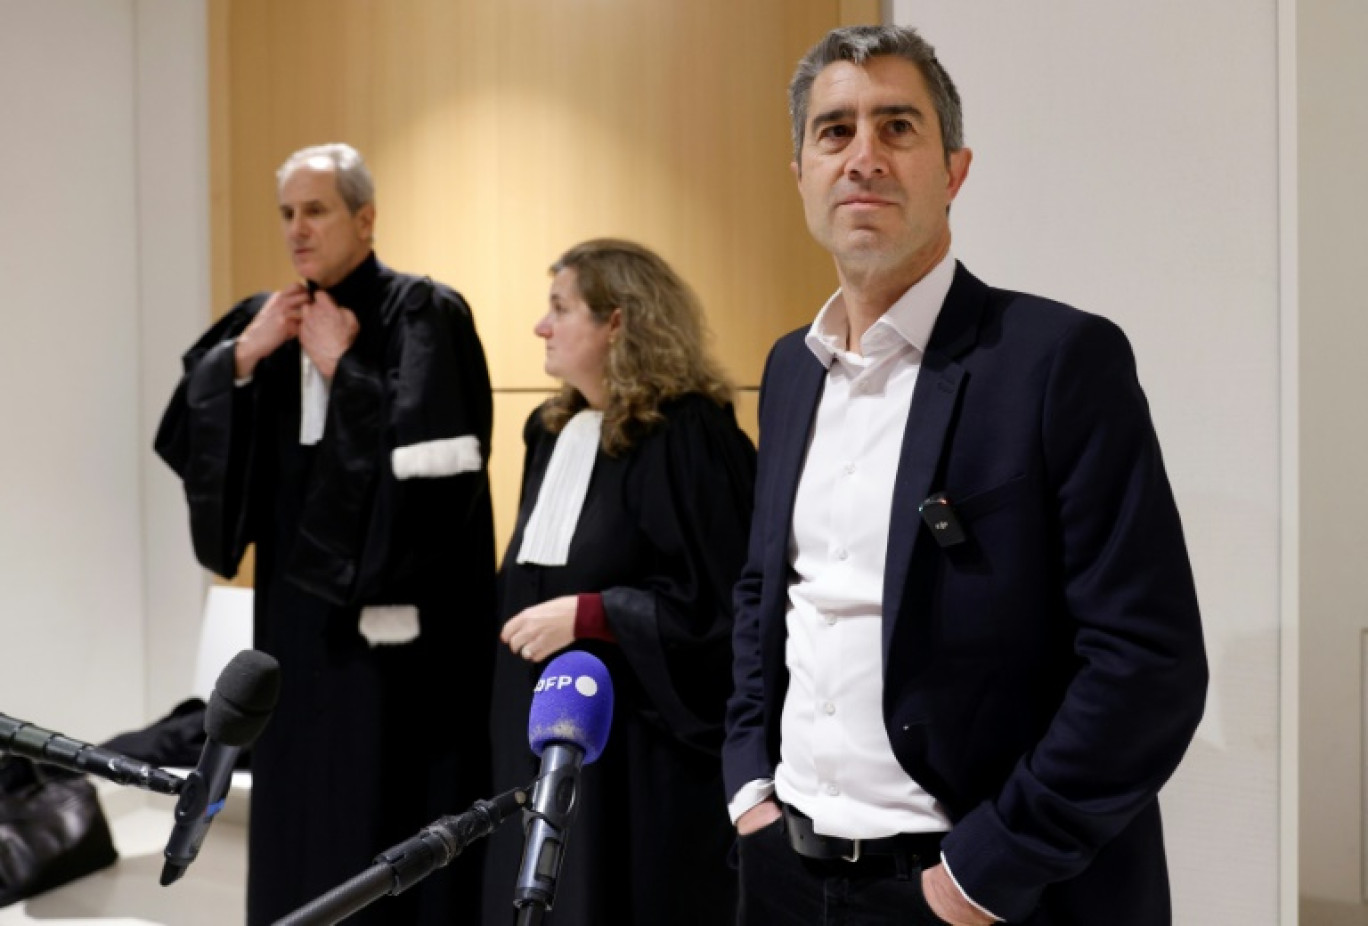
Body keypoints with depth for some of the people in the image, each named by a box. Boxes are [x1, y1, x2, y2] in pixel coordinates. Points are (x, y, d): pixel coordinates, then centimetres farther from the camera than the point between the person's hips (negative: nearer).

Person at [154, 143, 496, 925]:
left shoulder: (424, 312, -8)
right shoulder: (271, 319, 11)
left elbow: (431, 447, -21)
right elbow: (185, 429, 5)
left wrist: (339, 366, -15)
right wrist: (244, 355, -9)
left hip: (396, 608, -6)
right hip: (299, 605, 6)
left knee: (392, 814, 1)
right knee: (302, 800, 14)